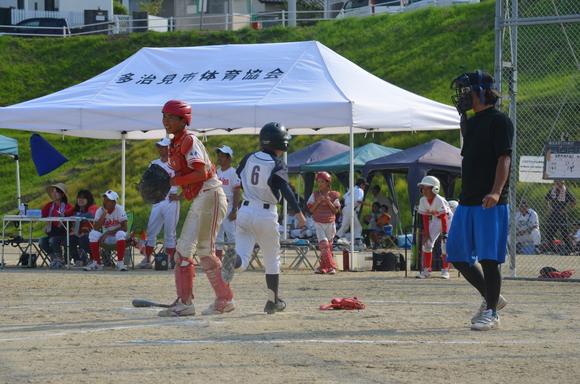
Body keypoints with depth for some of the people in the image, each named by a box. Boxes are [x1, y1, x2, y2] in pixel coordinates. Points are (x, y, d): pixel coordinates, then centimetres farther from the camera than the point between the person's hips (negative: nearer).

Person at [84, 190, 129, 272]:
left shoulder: (119, 209, -11)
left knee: (120, 234, -37)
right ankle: (97, 263, -18)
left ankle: (120, 263, -28)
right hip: (106, 238, 3)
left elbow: (124, 228, -19)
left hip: (117, 238, -3)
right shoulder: (99, 211, -4)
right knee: (93, 234, -24)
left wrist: (107, 233, -22)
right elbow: (96, 229, -16)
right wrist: (104, 214, -23)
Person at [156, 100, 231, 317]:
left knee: (204, 250, -7)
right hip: (197, 201, 10)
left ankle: (225, 300, 2)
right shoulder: (175, 145, 14)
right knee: (184, 248, 6)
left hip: (210, 197, -10)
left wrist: (174, 182, -19)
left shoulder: (189, 141, -14)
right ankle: (184, 302, 7)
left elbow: (202, 173, -23)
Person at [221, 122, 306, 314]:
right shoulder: (278, 165, -8)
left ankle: (233, 260, -38)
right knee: (272, 261, 15)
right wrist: (298, 211, -24)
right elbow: (285, 189, -22)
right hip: (266, 215, -3)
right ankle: (273, 301, 21)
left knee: (243, 259, -2)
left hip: (245, 212, 3)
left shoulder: (249, 158, 5)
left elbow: (237, 180, 14)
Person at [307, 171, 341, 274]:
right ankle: (330, 266, -16)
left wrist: (329, 202, -15)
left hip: (330, 223, 1)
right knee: (323, 243, -15)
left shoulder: (333, 195, 2)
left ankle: (323, 267, 13)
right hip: (318, 223, -1)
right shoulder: (315, 195, 3)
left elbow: (336, 210, 0)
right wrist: (318, 202, -15)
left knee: (329, 245, 3)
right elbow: (310, 209, 0)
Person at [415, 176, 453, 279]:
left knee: (445, 245, -15)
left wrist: (444, 234, -25)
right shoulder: (423, 201, -13)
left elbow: (443, 218, -26)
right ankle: (426, 270, 6)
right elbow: (425, 217, -5)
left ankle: (445, 271, -3)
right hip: (435, 220, 5)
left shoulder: (439, 200, -30)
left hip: (447, 220, -5)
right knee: (427, 243, -4)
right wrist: (426, 233, -7)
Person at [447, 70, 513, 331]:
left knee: (488, 258, -7)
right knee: (457, 256, 9)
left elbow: (504, 158, -17)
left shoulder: (498, 121, -8)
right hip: (467, 202, 9)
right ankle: (490, 298, 24)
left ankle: (491, 314, 0)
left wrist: (496, 192, -28)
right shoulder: (471, 123, 18)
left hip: (491, 204, -9)